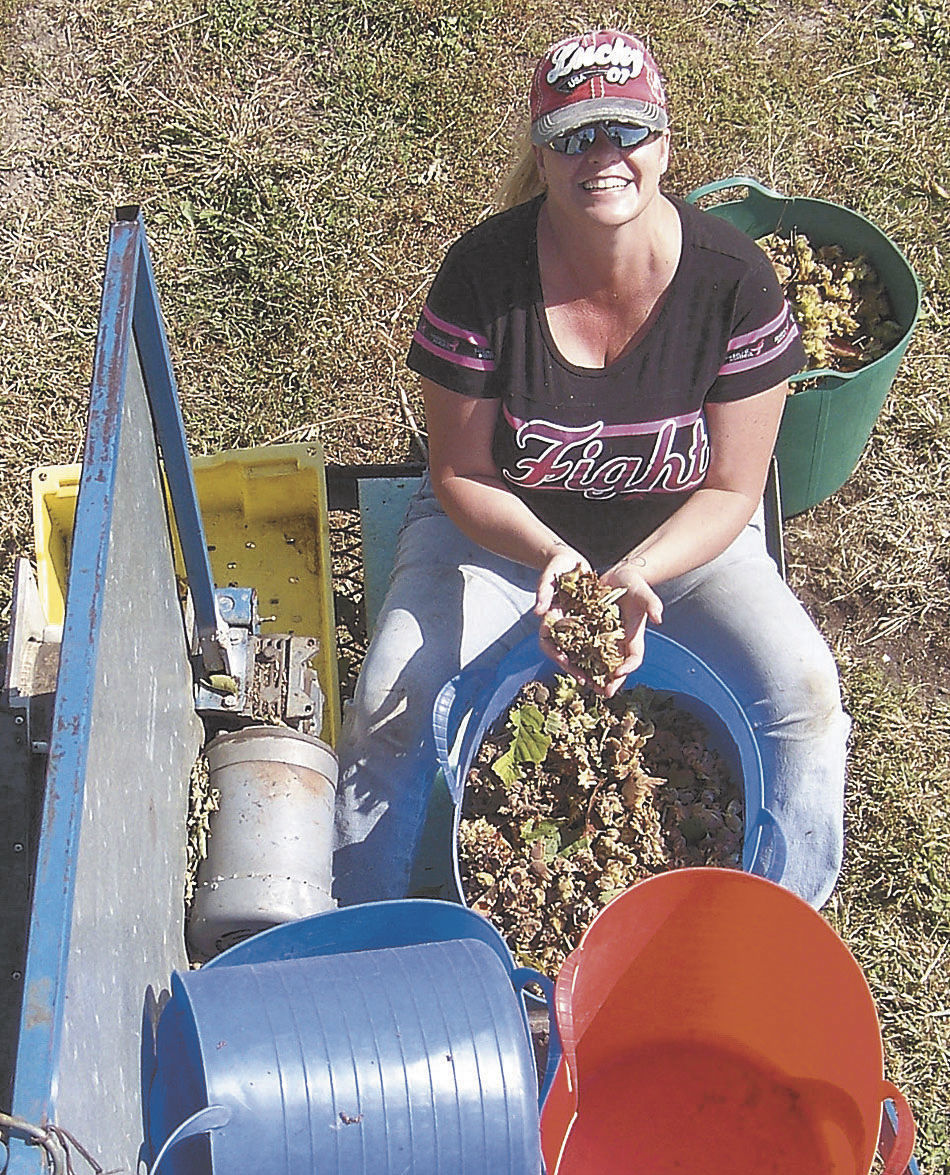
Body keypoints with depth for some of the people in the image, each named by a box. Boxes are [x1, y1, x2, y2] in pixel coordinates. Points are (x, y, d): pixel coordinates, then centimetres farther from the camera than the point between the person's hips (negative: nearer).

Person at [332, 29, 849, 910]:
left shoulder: (733, 280, -18)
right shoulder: (482, 273, -20)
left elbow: (730, 489, -12)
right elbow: (460, 473, -12)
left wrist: (637, 576, -30)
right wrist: (550, 558, -31)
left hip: (680, 536, 1)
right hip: (501, 529, 0)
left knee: (803, 695, -21)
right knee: (394, 700, -24)